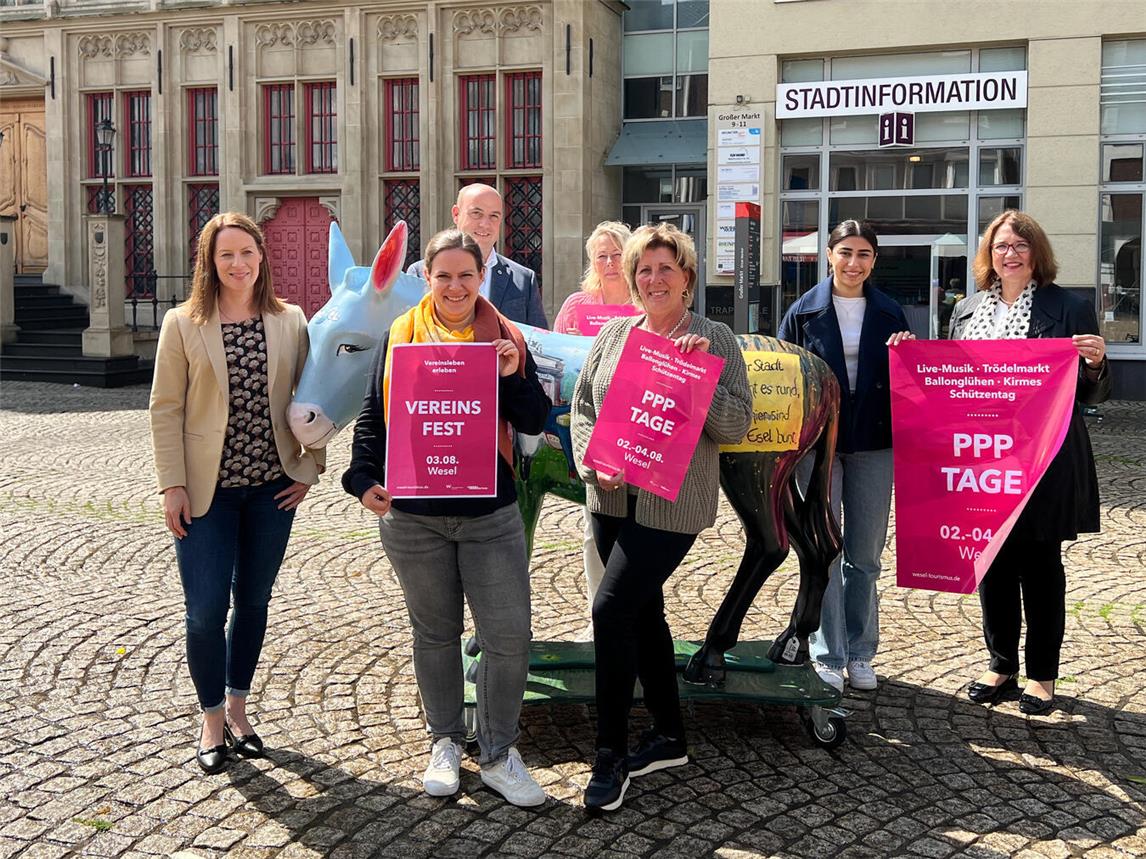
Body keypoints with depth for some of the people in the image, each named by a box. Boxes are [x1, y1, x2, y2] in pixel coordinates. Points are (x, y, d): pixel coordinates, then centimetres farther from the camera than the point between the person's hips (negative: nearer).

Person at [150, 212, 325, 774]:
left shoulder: (289, 321, 2)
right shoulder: (183, 324, -4)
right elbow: (166, 408, -5)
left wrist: (309, 468, -1)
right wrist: (173, 485, -9)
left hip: (272, 487, 2)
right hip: (207, 490, -2)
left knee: (253, 601, 12)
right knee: (207, 610, -2)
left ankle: (237, 707, 30)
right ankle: (212, 719, 18)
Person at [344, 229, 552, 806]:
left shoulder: (505, 338, 3)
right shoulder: (400, 335, 2)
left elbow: (534, 423, 0)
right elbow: (372, 415, 4)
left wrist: (512, 378, -17)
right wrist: (364, 478, -10)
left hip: (490, 514, 0)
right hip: (413, 516, 0)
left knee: (509, 636, -1)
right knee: (435, 631, 13)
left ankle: (497, 755, 17)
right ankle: (445, 742, 31)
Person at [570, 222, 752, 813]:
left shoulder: (715, 340, -4)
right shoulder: (614, 333, 9)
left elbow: (737, 426, -9)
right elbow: (582, 405, 11)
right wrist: (593, 462, -6)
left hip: (671, 507, -6)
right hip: (612, 500, 6)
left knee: (611, 610, -13)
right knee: (644, 613, 15)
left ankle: (610, 754, 0)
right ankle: (669, 737, 31)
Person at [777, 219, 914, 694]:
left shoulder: (888, 313, 7)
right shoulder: (805, 310, 0)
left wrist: (908, 350, -9)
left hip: (872, 444, 2)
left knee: (866, 555, 8)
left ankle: (860, 653, 20)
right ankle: (828, 655, 9)